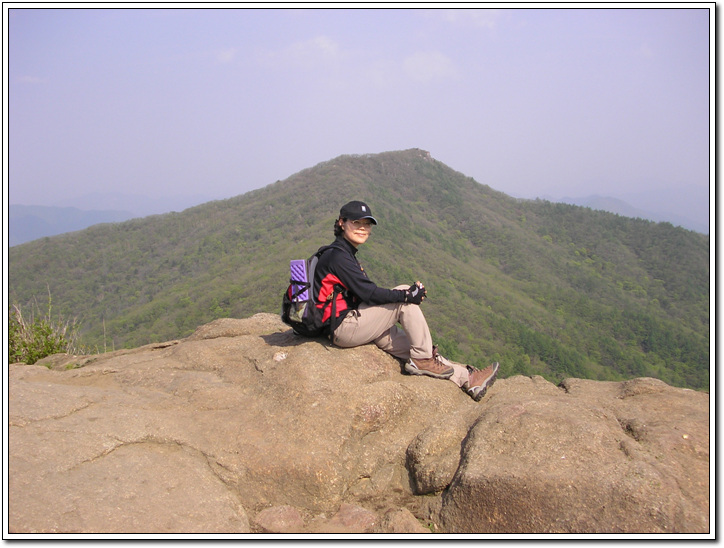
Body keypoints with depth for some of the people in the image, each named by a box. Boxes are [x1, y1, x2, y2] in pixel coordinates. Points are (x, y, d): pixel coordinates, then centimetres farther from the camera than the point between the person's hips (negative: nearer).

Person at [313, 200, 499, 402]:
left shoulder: (344, 254, 17)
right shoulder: (337, 256, -15)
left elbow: (365, 292, 12)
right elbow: (367, 293, -21)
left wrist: (406, 293, 0)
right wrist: (407, 295, -16)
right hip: (344, 327, -9)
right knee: (404, 298, -12)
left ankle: (468, 379, 4)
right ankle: (423, 359, -4)